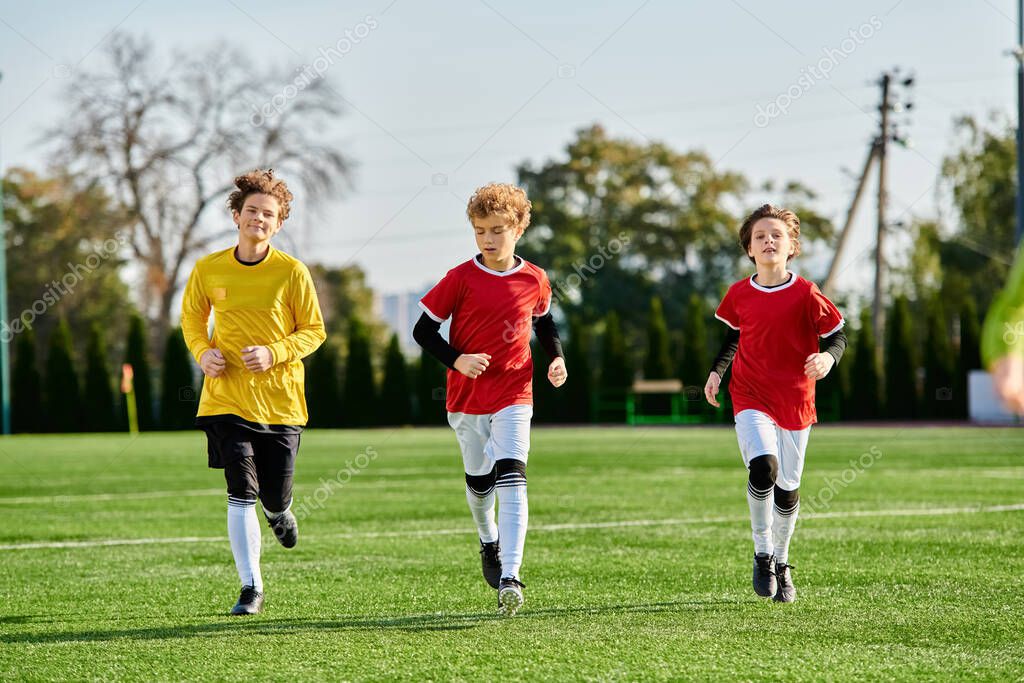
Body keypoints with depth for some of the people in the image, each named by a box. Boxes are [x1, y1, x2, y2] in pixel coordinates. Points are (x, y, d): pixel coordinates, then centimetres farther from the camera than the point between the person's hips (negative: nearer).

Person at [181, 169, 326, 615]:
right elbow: (192, 318, 15)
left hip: (281, 399, 0)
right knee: (241, 494, -11)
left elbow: (314, 331, 0)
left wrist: (274, 353, -17)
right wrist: (203, 352, -6)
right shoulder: (207, 270, -1)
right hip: (226, 398, 0)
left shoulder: (292, 272, -6)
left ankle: (279, 513, 46)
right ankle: (251, 588, -3)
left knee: (275, 496, 6)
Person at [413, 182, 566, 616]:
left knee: (511, 477, -18)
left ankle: (509, 577, -25)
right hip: (467, 397, 1)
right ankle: (489, 542, 48)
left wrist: (557, 358, 3)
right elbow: (423, 330, -4)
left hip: (513, 396, -1)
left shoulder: (534, 280, 0)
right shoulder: (460, 279, -6)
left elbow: (544, 321, 20)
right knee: (478, 481, 15)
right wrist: (456, 360, -19)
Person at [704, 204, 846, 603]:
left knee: (788, 488, 7)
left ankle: (781, 564, 29)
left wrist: (829, 356, -20)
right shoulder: (739, 295, 1)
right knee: (763, 465, -24)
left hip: (795, 401, 0)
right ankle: (762, 552, -6)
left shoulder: (806, 295, -7)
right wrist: (716, 371, 7)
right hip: (750, 398, 0)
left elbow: (837, 334, 0)